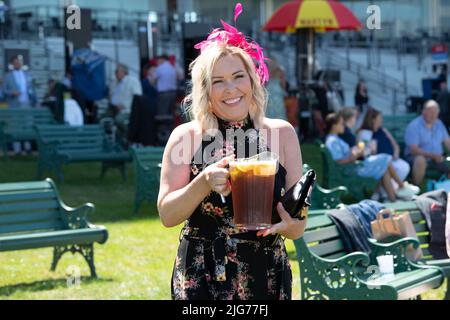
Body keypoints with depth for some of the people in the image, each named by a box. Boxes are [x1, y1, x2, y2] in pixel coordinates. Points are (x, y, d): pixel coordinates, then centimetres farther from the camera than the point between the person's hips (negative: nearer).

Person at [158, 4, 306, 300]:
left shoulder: (281, 133, 0)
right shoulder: (186, 136, -2)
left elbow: (297, 225, 0)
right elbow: (167, 215, -6)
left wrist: (293, 224, -23)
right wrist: (204, 183, -22)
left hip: (265, 278, 1)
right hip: (199, 280, -1)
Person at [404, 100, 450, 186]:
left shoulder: (439, 124, 8)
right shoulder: (414, 126, -12)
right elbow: (414, 150, -19)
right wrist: (432, 155, -27)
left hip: (437, 158, 6)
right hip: (415, 156, -6)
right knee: (421, 160, -39)